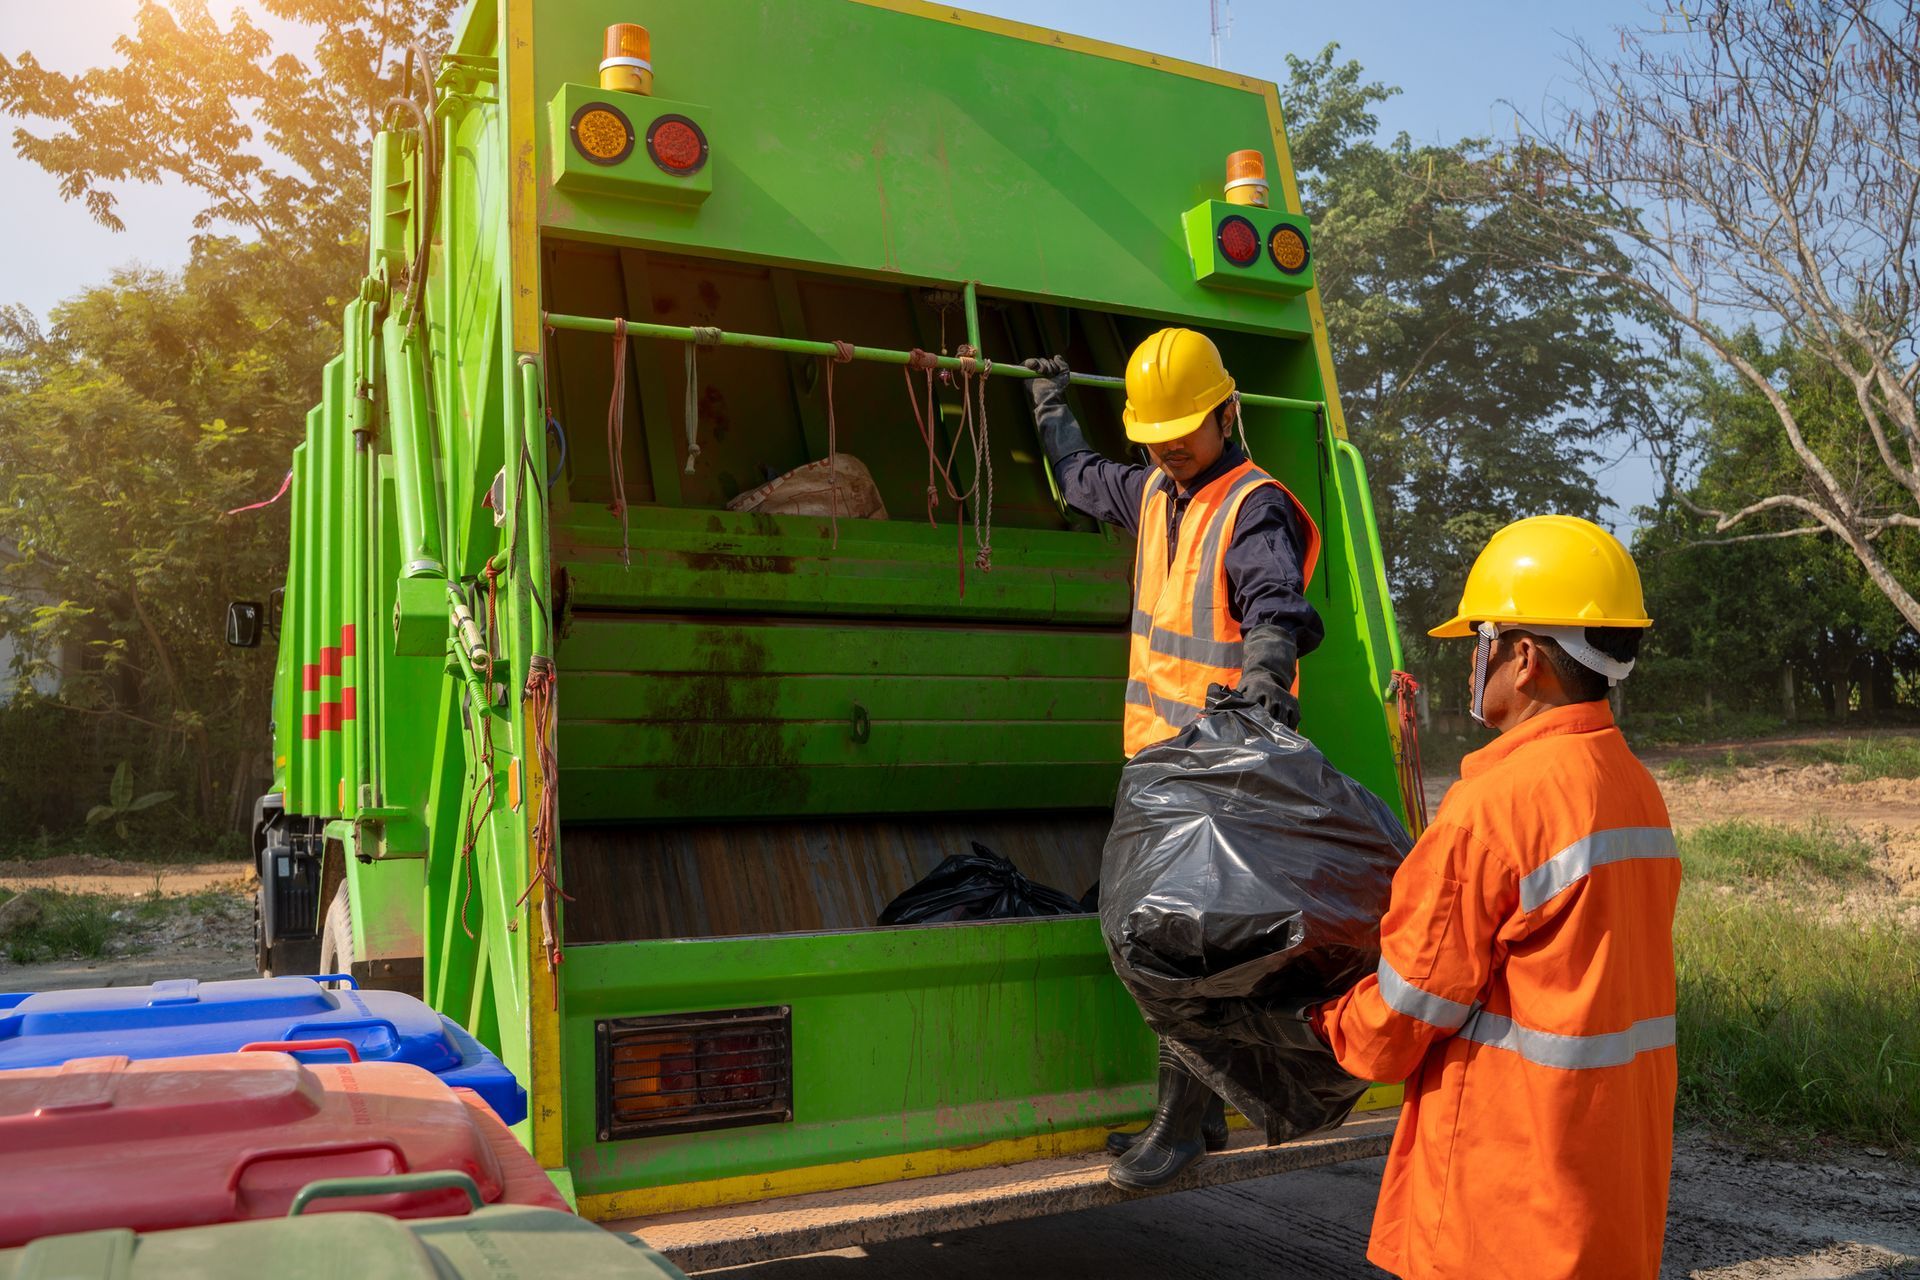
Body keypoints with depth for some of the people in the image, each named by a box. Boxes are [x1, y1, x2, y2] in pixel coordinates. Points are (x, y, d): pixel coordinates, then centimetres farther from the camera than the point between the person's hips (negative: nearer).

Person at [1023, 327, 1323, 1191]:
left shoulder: (1255, 508, -11)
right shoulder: (1152, 491, 14)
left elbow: (1274, 603, -29)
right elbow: (1081, 479, 36)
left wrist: (1262, 673, -48)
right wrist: (1050, 410, 48)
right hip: (1157, 754, 9)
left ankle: (1181, 1122, 6)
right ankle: (1199, 1112, 26)